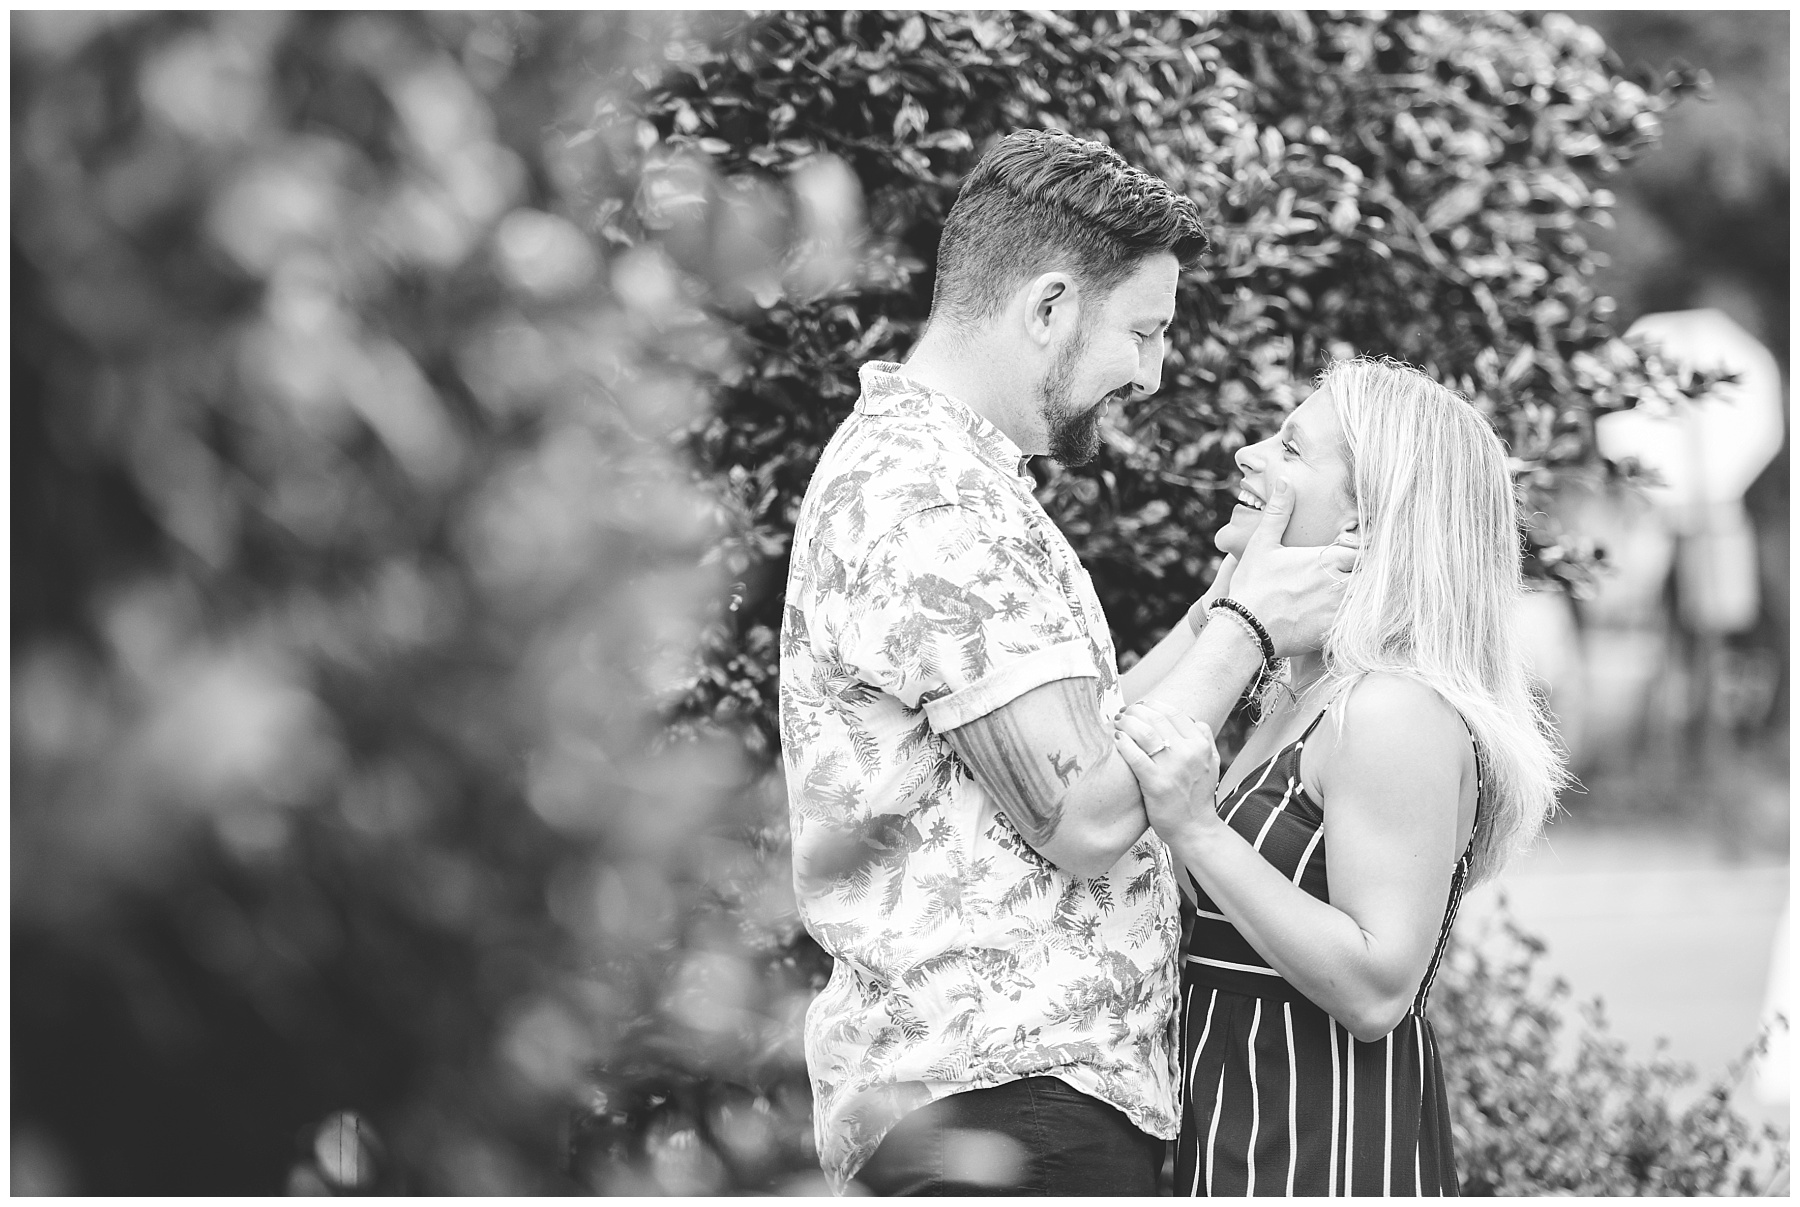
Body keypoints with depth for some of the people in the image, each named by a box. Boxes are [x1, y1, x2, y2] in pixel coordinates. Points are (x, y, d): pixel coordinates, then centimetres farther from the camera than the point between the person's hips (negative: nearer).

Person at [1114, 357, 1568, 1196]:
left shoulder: (1399, 708, -17)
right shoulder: (1308, 694, 12)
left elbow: (1377, 992, -24)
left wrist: (1197, 831, -27)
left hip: (1329, 1156, -9)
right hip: (1245, 1132, 9)